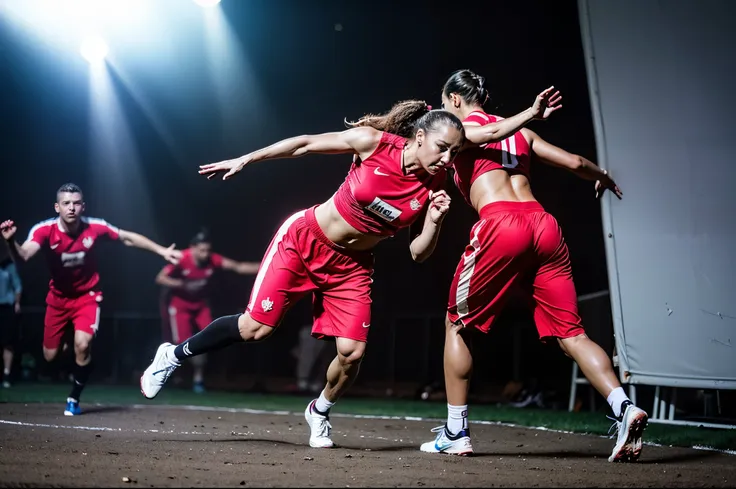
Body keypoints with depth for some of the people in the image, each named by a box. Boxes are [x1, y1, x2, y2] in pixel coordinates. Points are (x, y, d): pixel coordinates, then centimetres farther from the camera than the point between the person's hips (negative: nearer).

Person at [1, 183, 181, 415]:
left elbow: (128, 238, -5)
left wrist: (162, 251, -6)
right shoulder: (44, 230, -25)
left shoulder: (95, 227, -21)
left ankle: (74, 399, 4)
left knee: (82, 345, -21)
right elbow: (24, 255, -42)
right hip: (58, 297, 1)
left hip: (87, 296, -1)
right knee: (49, 355, 6)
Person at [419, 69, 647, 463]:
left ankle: (455, 434, 11)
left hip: (501, 225, -5)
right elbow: (574, 163, 24)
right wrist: (603, 178, 44)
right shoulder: (518, 130, 26)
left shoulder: (460, 127, 12)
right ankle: (624, 407, -18)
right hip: (544, 225, 5)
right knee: (570, 333, 4)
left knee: (458, 325, 12)